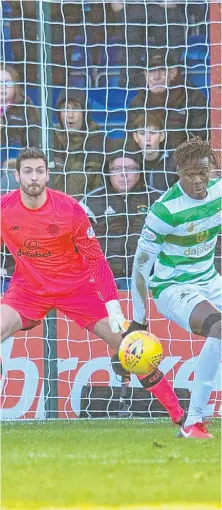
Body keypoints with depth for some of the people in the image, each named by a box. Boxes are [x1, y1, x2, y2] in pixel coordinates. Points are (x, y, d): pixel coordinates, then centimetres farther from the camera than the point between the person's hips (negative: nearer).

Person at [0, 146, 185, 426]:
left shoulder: (69, 209, -18)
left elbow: (96, 259, -12)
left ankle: (178, 413, 0)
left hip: (76, 286, -2)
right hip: (28, 287, 2)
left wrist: (113, 305, -17)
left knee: (125, 340, -7)